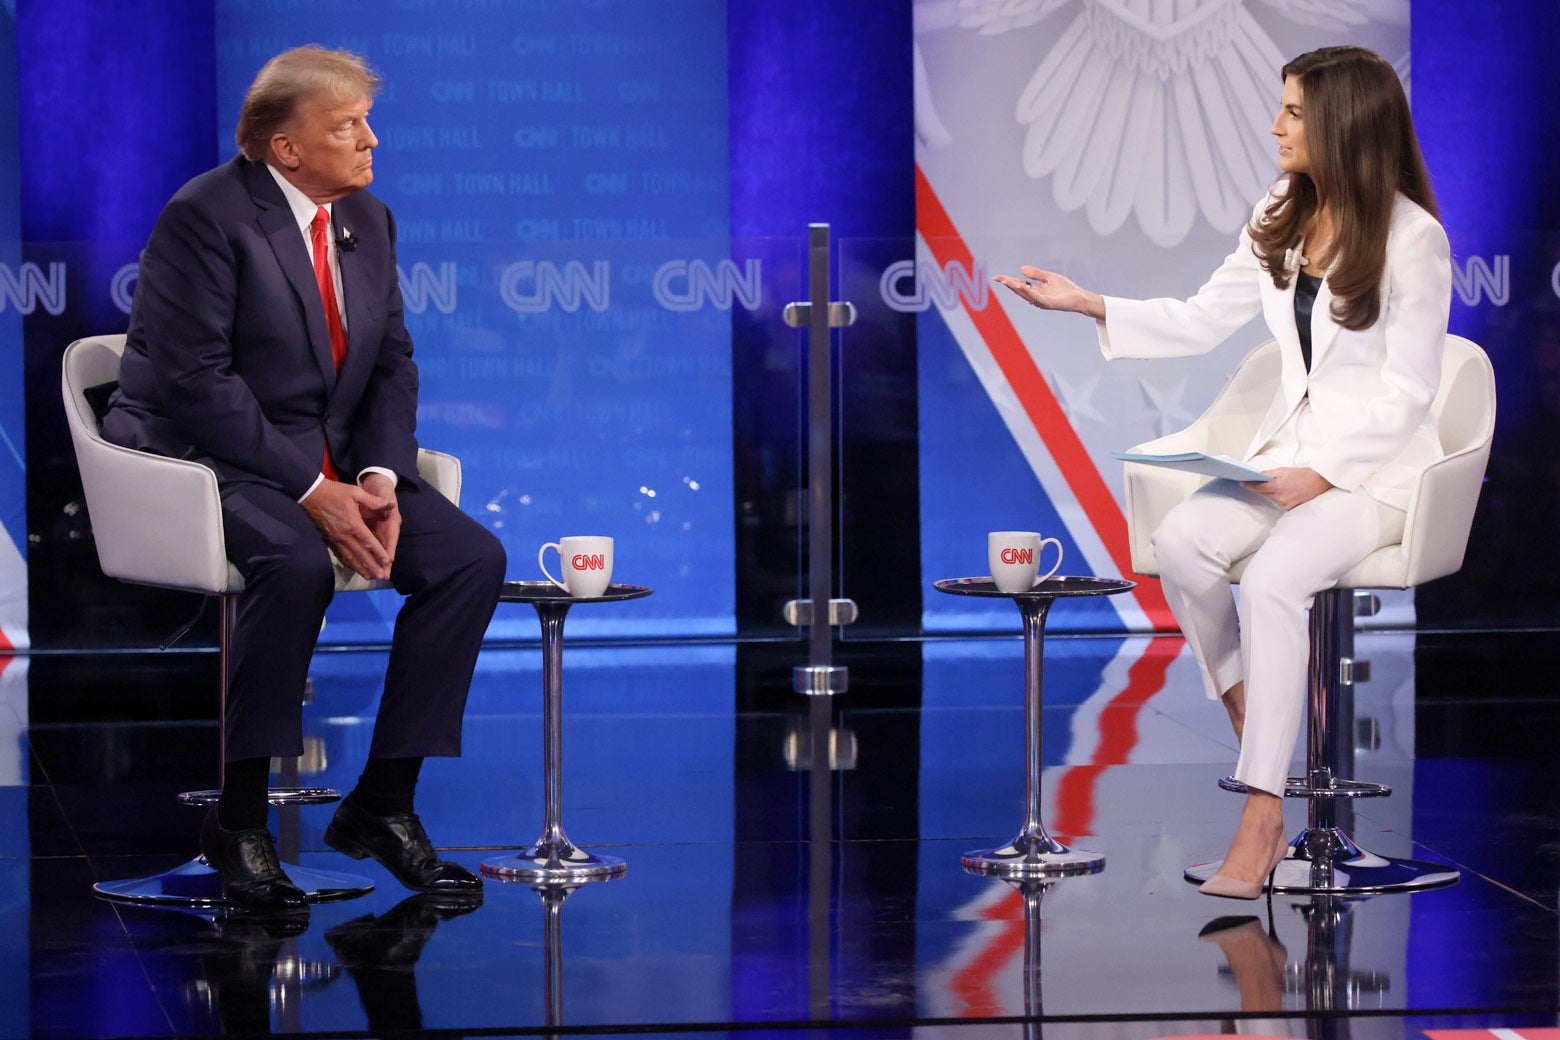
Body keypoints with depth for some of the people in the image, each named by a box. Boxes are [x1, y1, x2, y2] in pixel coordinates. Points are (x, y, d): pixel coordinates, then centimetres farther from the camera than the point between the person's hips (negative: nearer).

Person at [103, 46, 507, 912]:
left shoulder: (368, 220, 10)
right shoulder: (204, 216, -14)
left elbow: (392, 364, 12)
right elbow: (196, 382, -20)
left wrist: (380, 476, -8)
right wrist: (311, 491, -23)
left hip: (331, 462, 7)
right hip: (205, 454, -7)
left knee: (472, 556, -12)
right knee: (296, 563, -36)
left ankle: (382, 803, -5)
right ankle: (237, 820, -22)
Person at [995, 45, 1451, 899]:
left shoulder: (1413, 239, -12)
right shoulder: (1281, 220, 8)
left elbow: (1407, 391, -12)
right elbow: (1200, 323, 12)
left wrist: (1322, 474, -22)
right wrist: (1089, 306, 2)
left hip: (1378, 463, -6)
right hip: (1291, 447, 6)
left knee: (1272, 579, -32)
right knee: (1181, 544, -22)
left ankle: (1260, 822, -30)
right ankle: (1259, 749, -10)